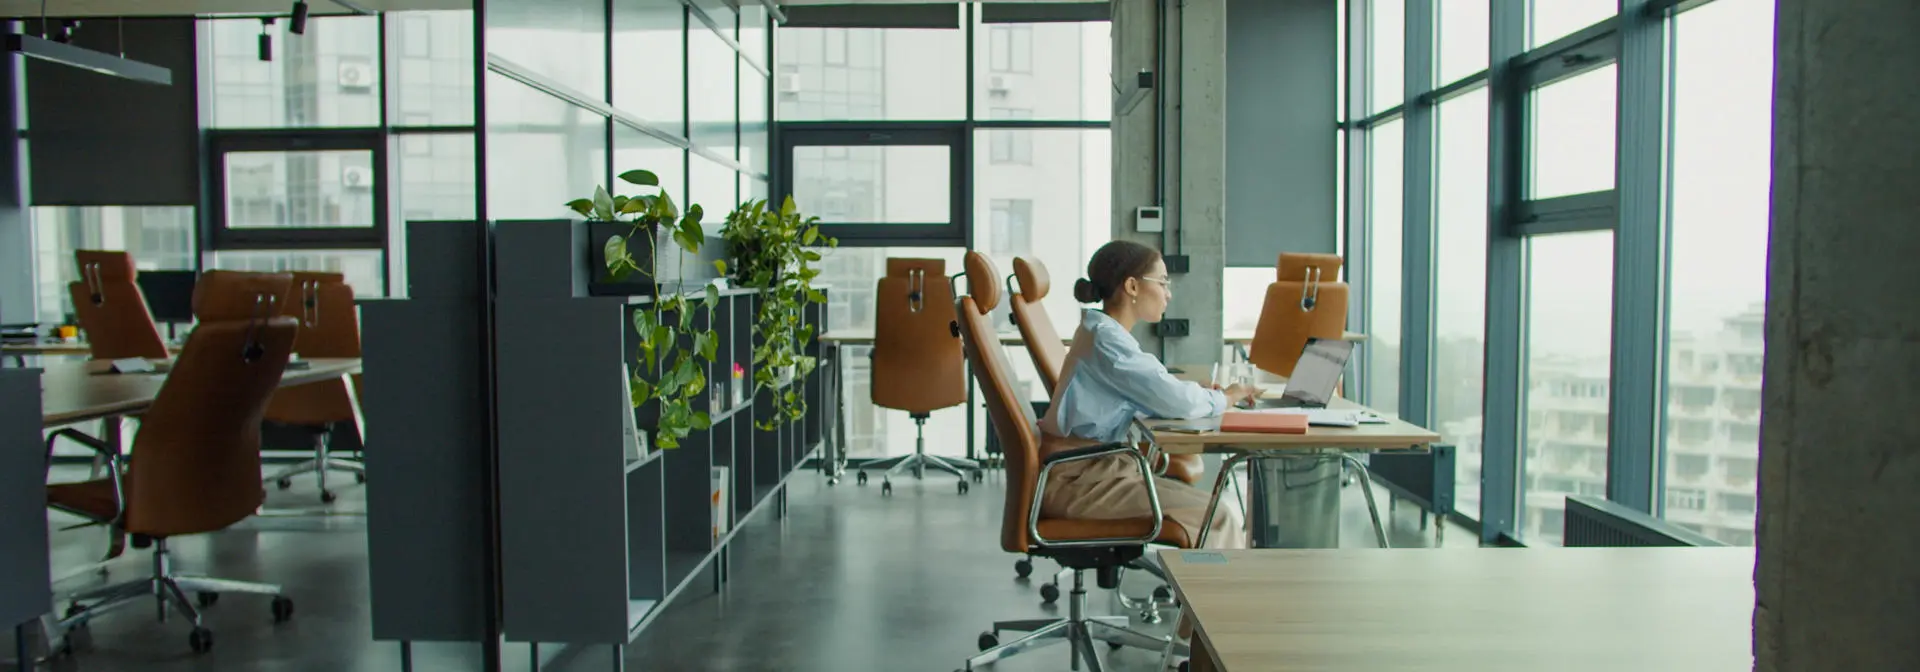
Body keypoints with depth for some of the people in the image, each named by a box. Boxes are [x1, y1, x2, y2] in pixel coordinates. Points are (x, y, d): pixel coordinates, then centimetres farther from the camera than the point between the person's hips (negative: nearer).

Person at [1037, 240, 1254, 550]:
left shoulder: (1101, 331, 15)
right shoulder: (1106, 339, -16)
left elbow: (1155, 393, 17)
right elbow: (1178, 402, -21)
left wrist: (1213, 394, 1)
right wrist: (1225, 397, -1)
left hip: (1086, 469, 10)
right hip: (1077, 478, -10)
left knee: (1219, 510, 5)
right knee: (1220, 516, -11)